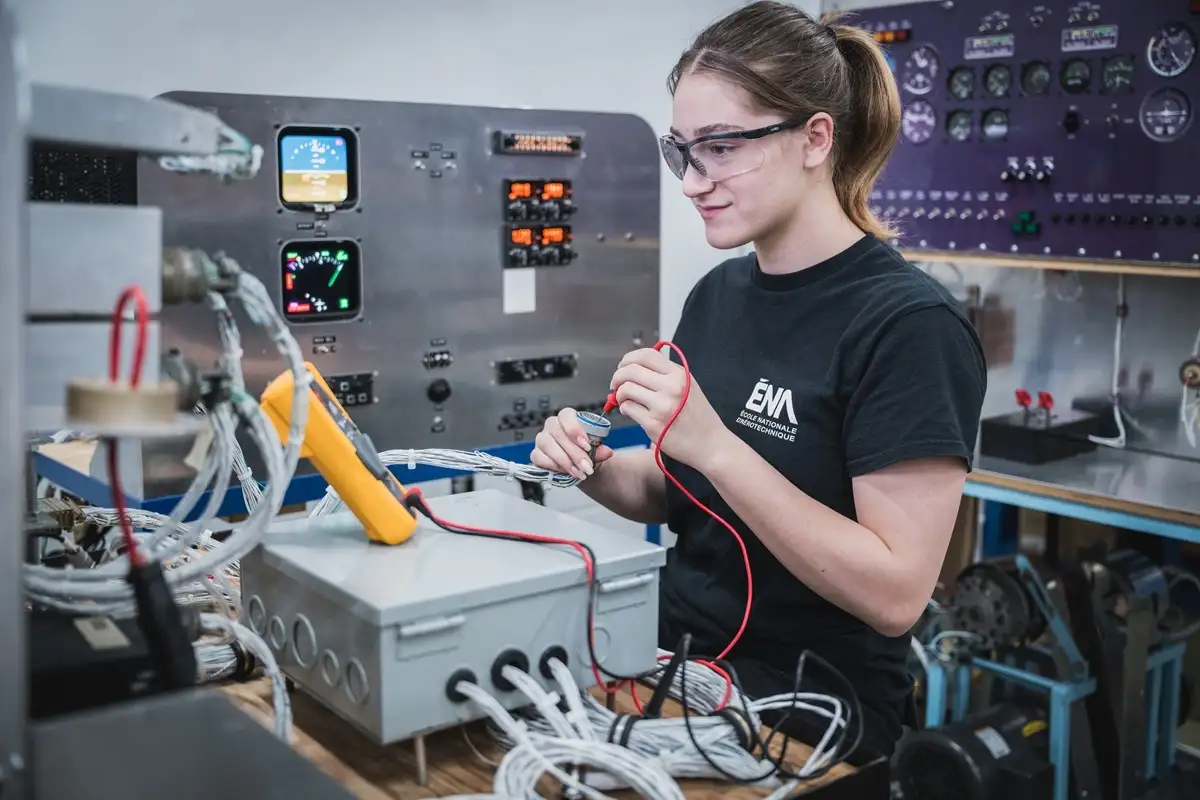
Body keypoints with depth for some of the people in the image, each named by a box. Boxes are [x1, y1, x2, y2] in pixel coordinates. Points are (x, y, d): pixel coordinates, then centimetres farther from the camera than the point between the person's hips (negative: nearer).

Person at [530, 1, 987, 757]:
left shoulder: (909, 323, -18)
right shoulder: (718, 292, 3)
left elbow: (897, 591, -22)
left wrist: (715, 445, -28)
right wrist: (597, 468, -8)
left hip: (809, 712, -6)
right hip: (683, 664, 6)